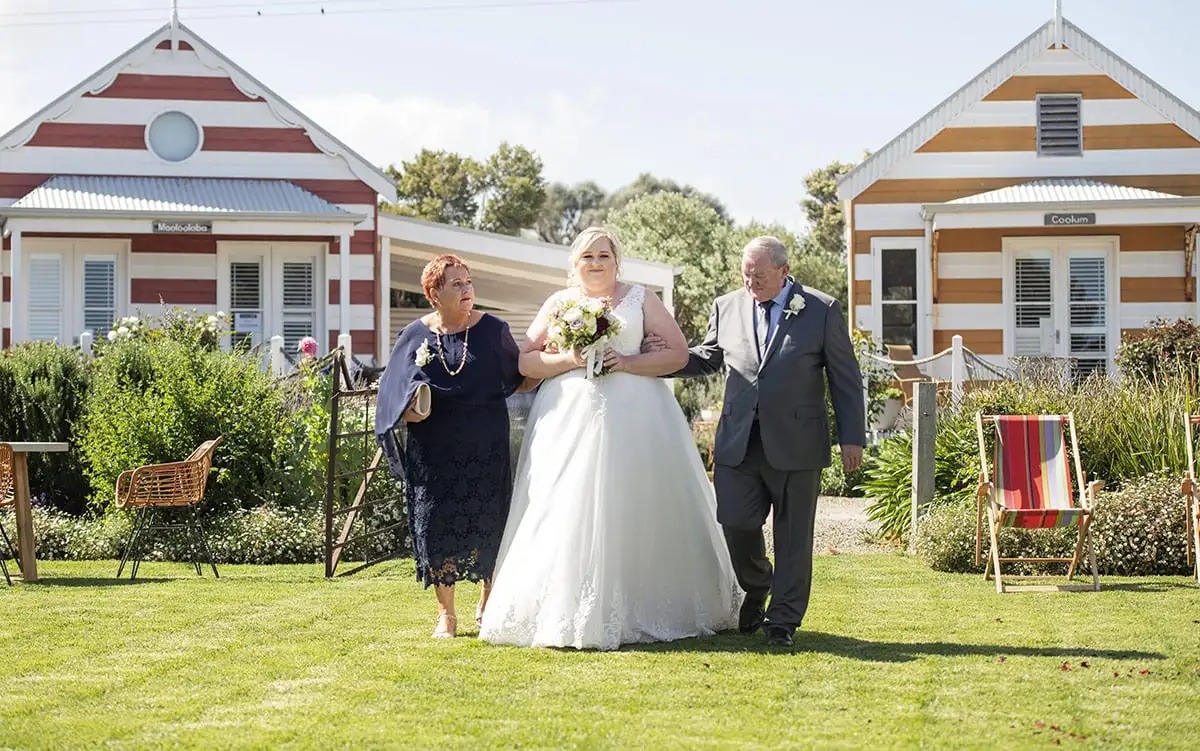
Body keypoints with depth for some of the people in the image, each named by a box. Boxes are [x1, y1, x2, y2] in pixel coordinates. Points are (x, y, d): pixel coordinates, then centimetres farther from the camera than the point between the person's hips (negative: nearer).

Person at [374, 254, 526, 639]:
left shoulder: (492, 330, 2)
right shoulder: (417, 335, 3)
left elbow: (517, 378, 7)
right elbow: (398, 392, 7)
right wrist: (412, 409, -12)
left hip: (485, 448, 0)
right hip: (434, 450, 0)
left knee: (487, 524, 2)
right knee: (437, 524, -1)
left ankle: (488, 602, 22)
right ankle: (446, 612, 9)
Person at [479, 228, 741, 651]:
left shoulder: (639, 299, 10)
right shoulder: (559, 303, 13)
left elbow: (678, 352, 3)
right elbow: (526, 362, 9)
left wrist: (626, 362, -9)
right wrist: (569, 359, -8)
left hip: (635, 419, -1)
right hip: (569, 419, 1)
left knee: (637, 513, -3)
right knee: (569, 515, -5)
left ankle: (640, 612, 5)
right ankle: (565, 614, -3)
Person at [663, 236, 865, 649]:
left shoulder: (822, 311, 0)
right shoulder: (727, 308, 9)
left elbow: (845, 379, 2)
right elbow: (708, 358, 23)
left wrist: (852, 437, -2)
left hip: (795, 443, -3)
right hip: (738, 441, 3)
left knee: (793, 535, 3)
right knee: (736, 523, -4)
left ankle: (783, 621, 14)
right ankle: (756, 588, 26)